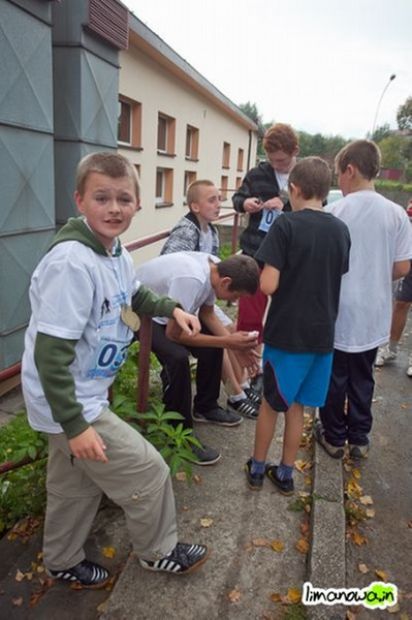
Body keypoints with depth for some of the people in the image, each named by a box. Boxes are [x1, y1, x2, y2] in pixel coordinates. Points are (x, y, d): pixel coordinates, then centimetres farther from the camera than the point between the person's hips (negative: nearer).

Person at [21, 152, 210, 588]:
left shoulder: (117, 253, 1)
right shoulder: (72, 263, -29)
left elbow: (134, 297, 23)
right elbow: (49, 354, -29)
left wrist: (172, 308, 7)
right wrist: (75, 425, -26)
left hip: (84, 395, 9)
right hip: (68, 403, -9)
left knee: (77, 485, 25)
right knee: (148, 473, 4)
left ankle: (63, 562, 48)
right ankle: (159, 551, 31)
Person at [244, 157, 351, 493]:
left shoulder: (286, 225, -14)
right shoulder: (341, 230, 2)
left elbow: (268, 285, -19)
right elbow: (340, 281, 11)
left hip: (286, 333, -4)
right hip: (322, 333, 4)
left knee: (271, 402, 14)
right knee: (296, 406, 17)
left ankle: (257, 468, 30)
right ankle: (285, 473, 29)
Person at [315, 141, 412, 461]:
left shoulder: (335, 211, -13)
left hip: (338, 311, -3)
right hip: (374, 314, 3)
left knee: (334, 378, 13)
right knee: (363, 379, 17)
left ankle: (334, 437, 25)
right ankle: (359, 438, 28)